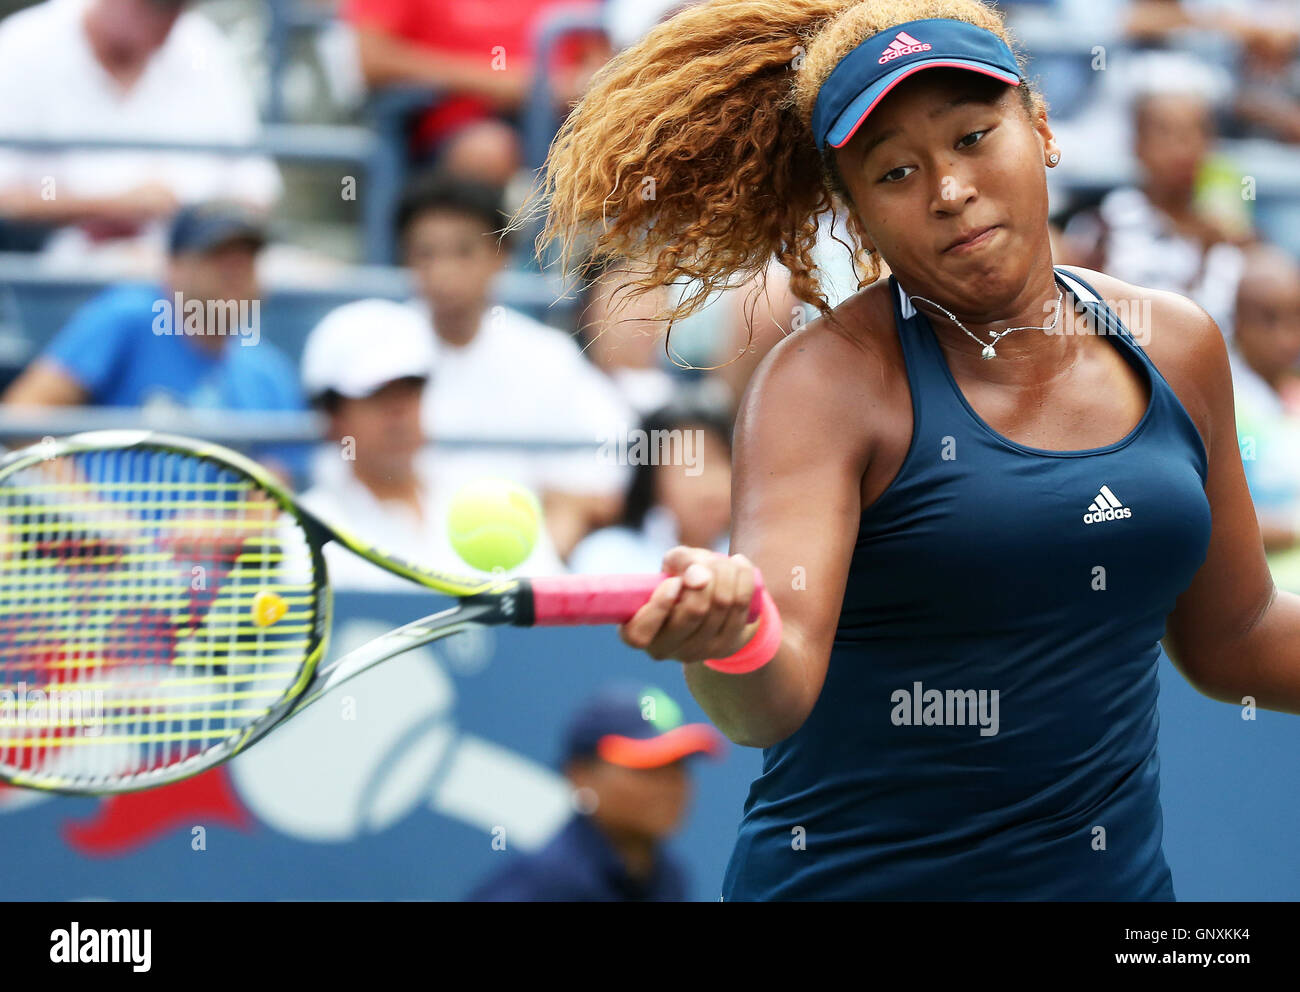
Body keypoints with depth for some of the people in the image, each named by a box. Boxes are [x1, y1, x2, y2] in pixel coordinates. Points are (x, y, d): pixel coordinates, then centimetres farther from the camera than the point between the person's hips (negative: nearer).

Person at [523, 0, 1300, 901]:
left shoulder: (1176, 345, 1)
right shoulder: (828, 379, -14)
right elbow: (773, 699, -28)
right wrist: (731, 641, -47)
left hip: (1114, 872, 4)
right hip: (849, 877, -4)